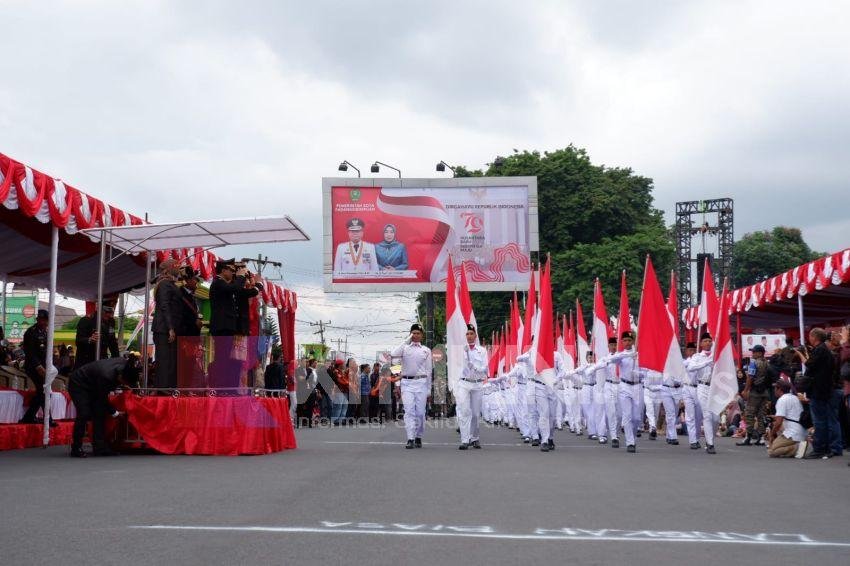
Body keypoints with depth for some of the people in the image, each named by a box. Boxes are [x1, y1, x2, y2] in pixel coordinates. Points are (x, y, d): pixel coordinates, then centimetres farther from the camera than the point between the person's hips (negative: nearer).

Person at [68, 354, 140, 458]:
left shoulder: (126, 365, -24)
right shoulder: (106, 376, -41)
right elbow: (102, 399, -24)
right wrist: (114, 413, -13)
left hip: (92, 386, 7)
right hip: (78, 384, -7)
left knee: (100, 414, -3)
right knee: (84, 414, -18)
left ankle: (100, 448, -3)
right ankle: (76, 448, -7)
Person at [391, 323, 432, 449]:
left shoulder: (426, 350, 11)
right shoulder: (405, 348, 8)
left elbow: (428, 371, 11)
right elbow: (393, 354, -14)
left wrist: (429, 390, 8)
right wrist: (406, 341, -10)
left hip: (421, 382, 1)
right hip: (407, 383, -1)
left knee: (420, 412, 0)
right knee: (409, 411, -9)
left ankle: (418, 437, 14)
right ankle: (410, 439, -12)